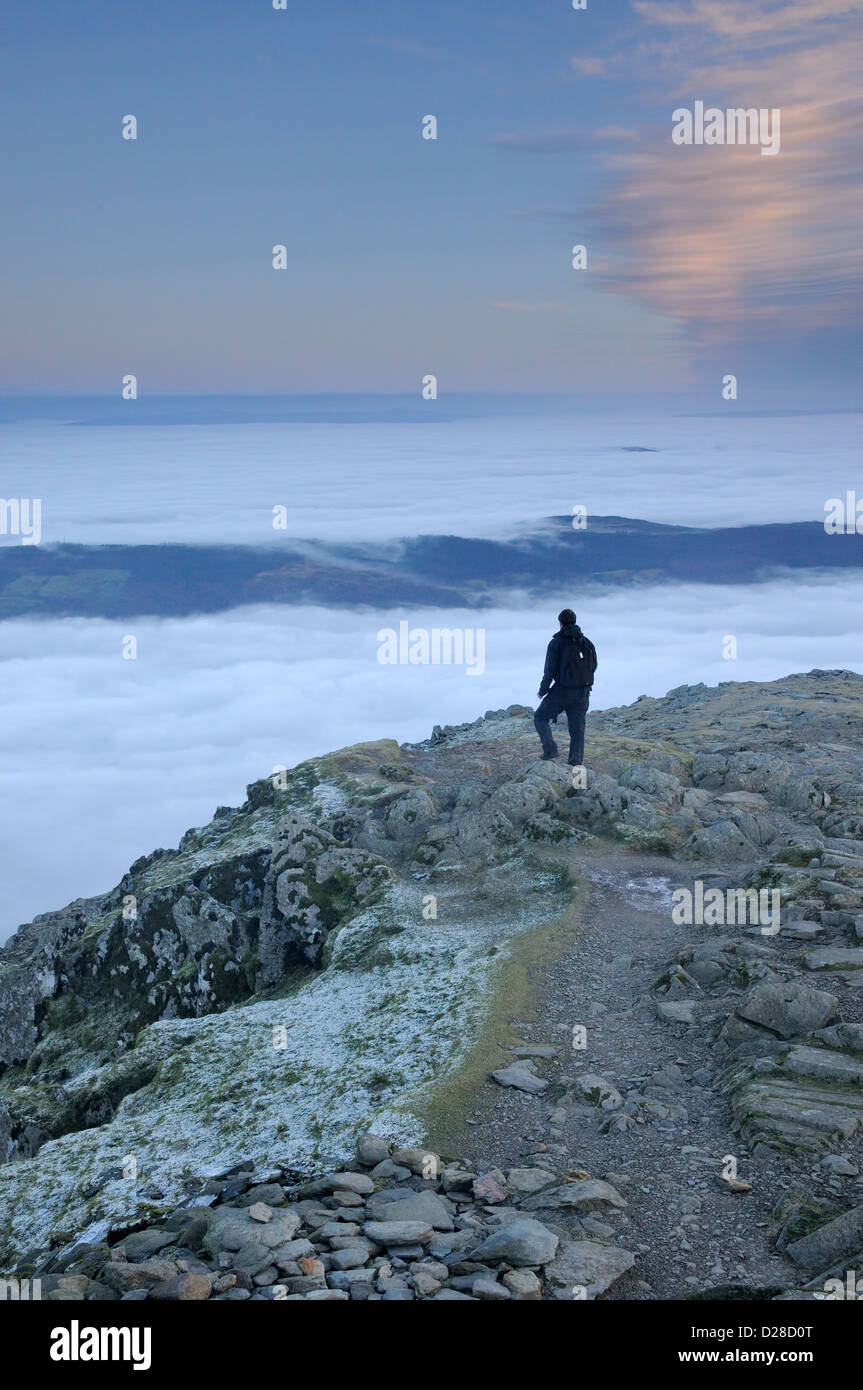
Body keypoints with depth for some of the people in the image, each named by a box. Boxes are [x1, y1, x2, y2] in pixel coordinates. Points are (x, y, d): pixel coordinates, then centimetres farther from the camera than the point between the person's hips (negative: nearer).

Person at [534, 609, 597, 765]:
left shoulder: (556, 643, -9)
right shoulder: (587, 643, 7)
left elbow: (550, 670, -10)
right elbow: (594, 666, 14)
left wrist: (542, 691, 1)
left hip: (562, 692, -4)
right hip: (583, 694, 4)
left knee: (540, 717, 13)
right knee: (577, 728, 10)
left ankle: (550, 749, -3)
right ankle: (576, 762, 4)